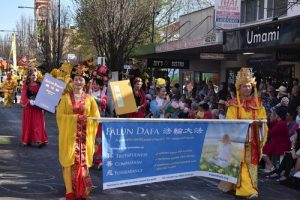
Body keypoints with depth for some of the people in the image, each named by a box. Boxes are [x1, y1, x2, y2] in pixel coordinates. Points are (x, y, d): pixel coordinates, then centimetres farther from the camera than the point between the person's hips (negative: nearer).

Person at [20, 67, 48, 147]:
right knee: (28, 123, 6)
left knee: (39, 123, -3)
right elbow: (24, 96, -6)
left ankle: (40, 140, -8)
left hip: (38, 107, 1)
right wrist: (29, 101, -21)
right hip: (28, 107, -1)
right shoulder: (26, 85, 0)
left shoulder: (39, 85, 4)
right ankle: (27, 140, 14)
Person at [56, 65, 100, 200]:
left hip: (84, 135, 2)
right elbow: (60, 115, -1)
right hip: (70, 134, -2)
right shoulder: (66, 97, 2)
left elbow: (96, 117, 8)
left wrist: (86, 119, -9)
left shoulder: (89, 99, 6)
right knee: (70, 161, -5)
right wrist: (74, 117, -12)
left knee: (82, 161, 3)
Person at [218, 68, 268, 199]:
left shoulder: (258, 104, 6)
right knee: (242, 163, -7)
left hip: (253, 139, 3)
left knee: (251, 163, 6)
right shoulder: (234, 104, -1)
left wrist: (262, 139, -5)